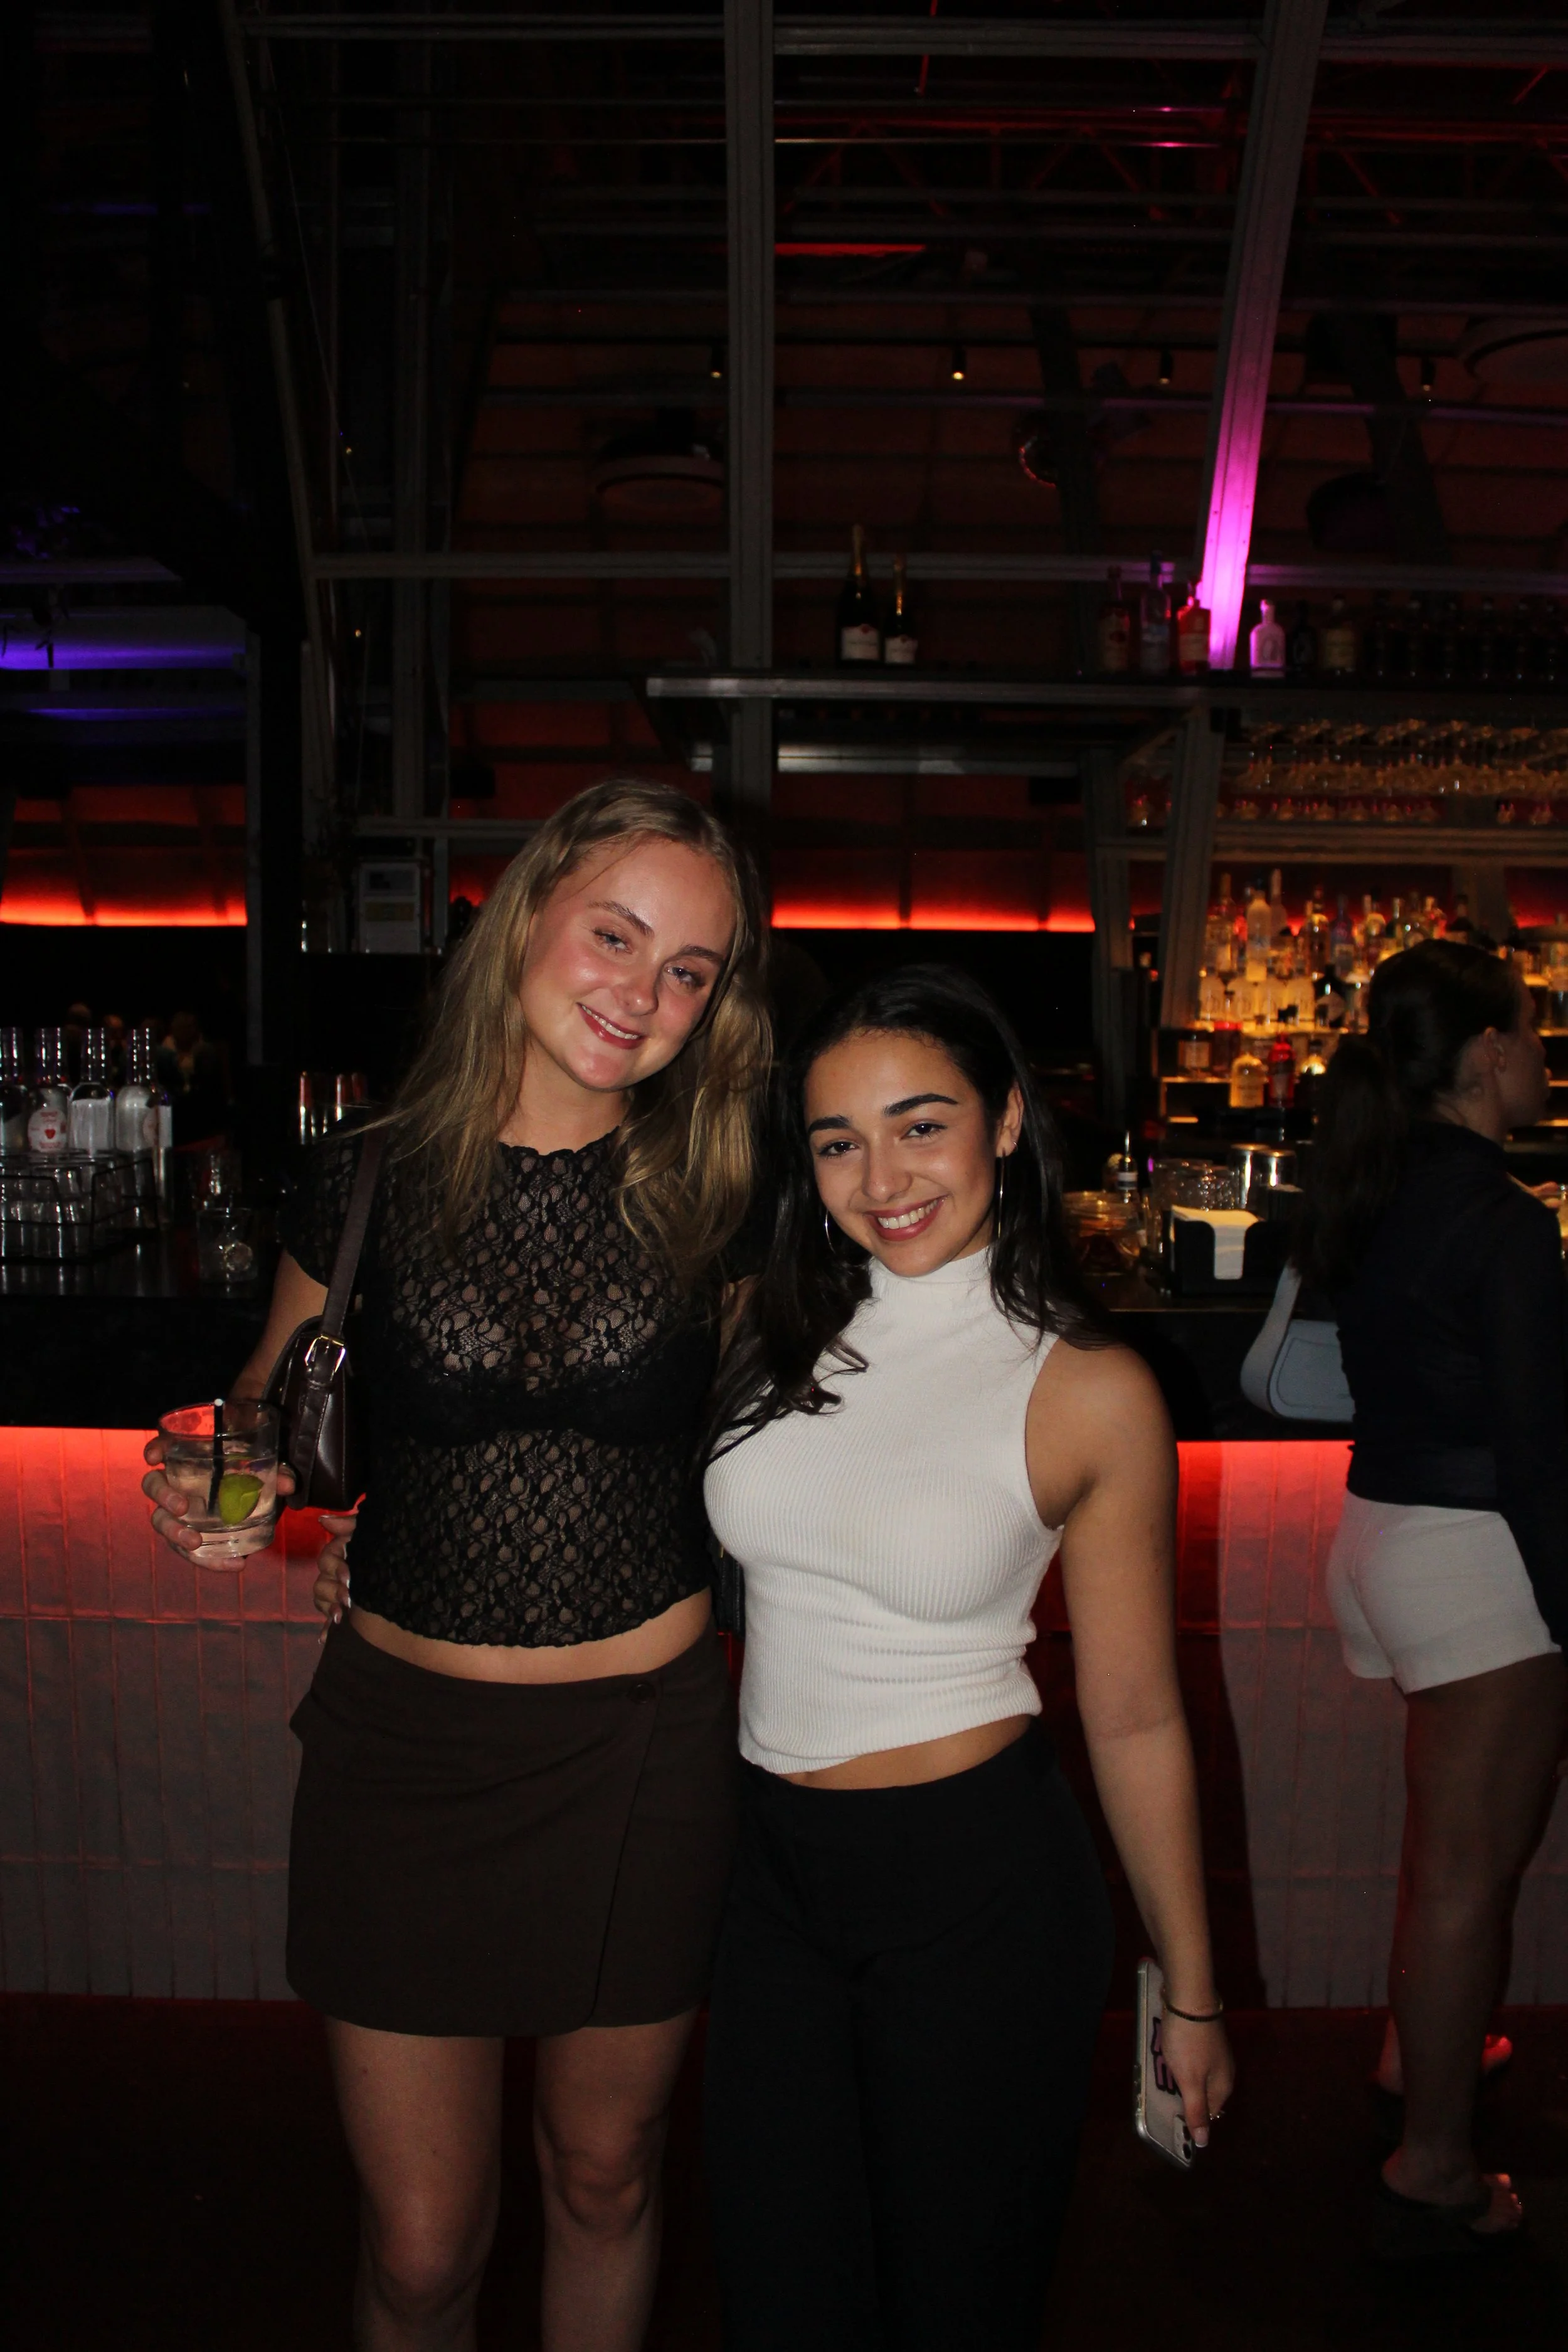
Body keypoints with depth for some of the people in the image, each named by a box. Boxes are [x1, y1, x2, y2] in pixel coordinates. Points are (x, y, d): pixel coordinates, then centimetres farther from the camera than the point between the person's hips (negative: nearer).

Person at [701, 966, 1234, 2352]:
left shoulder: (1089, 1394, -12)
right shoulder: (767, 1333, -1)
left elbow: (1134, 1719, -5)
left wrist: (1190, 1992, 2)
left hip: (977, 1885, -3)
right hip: (773, 1870, 4)